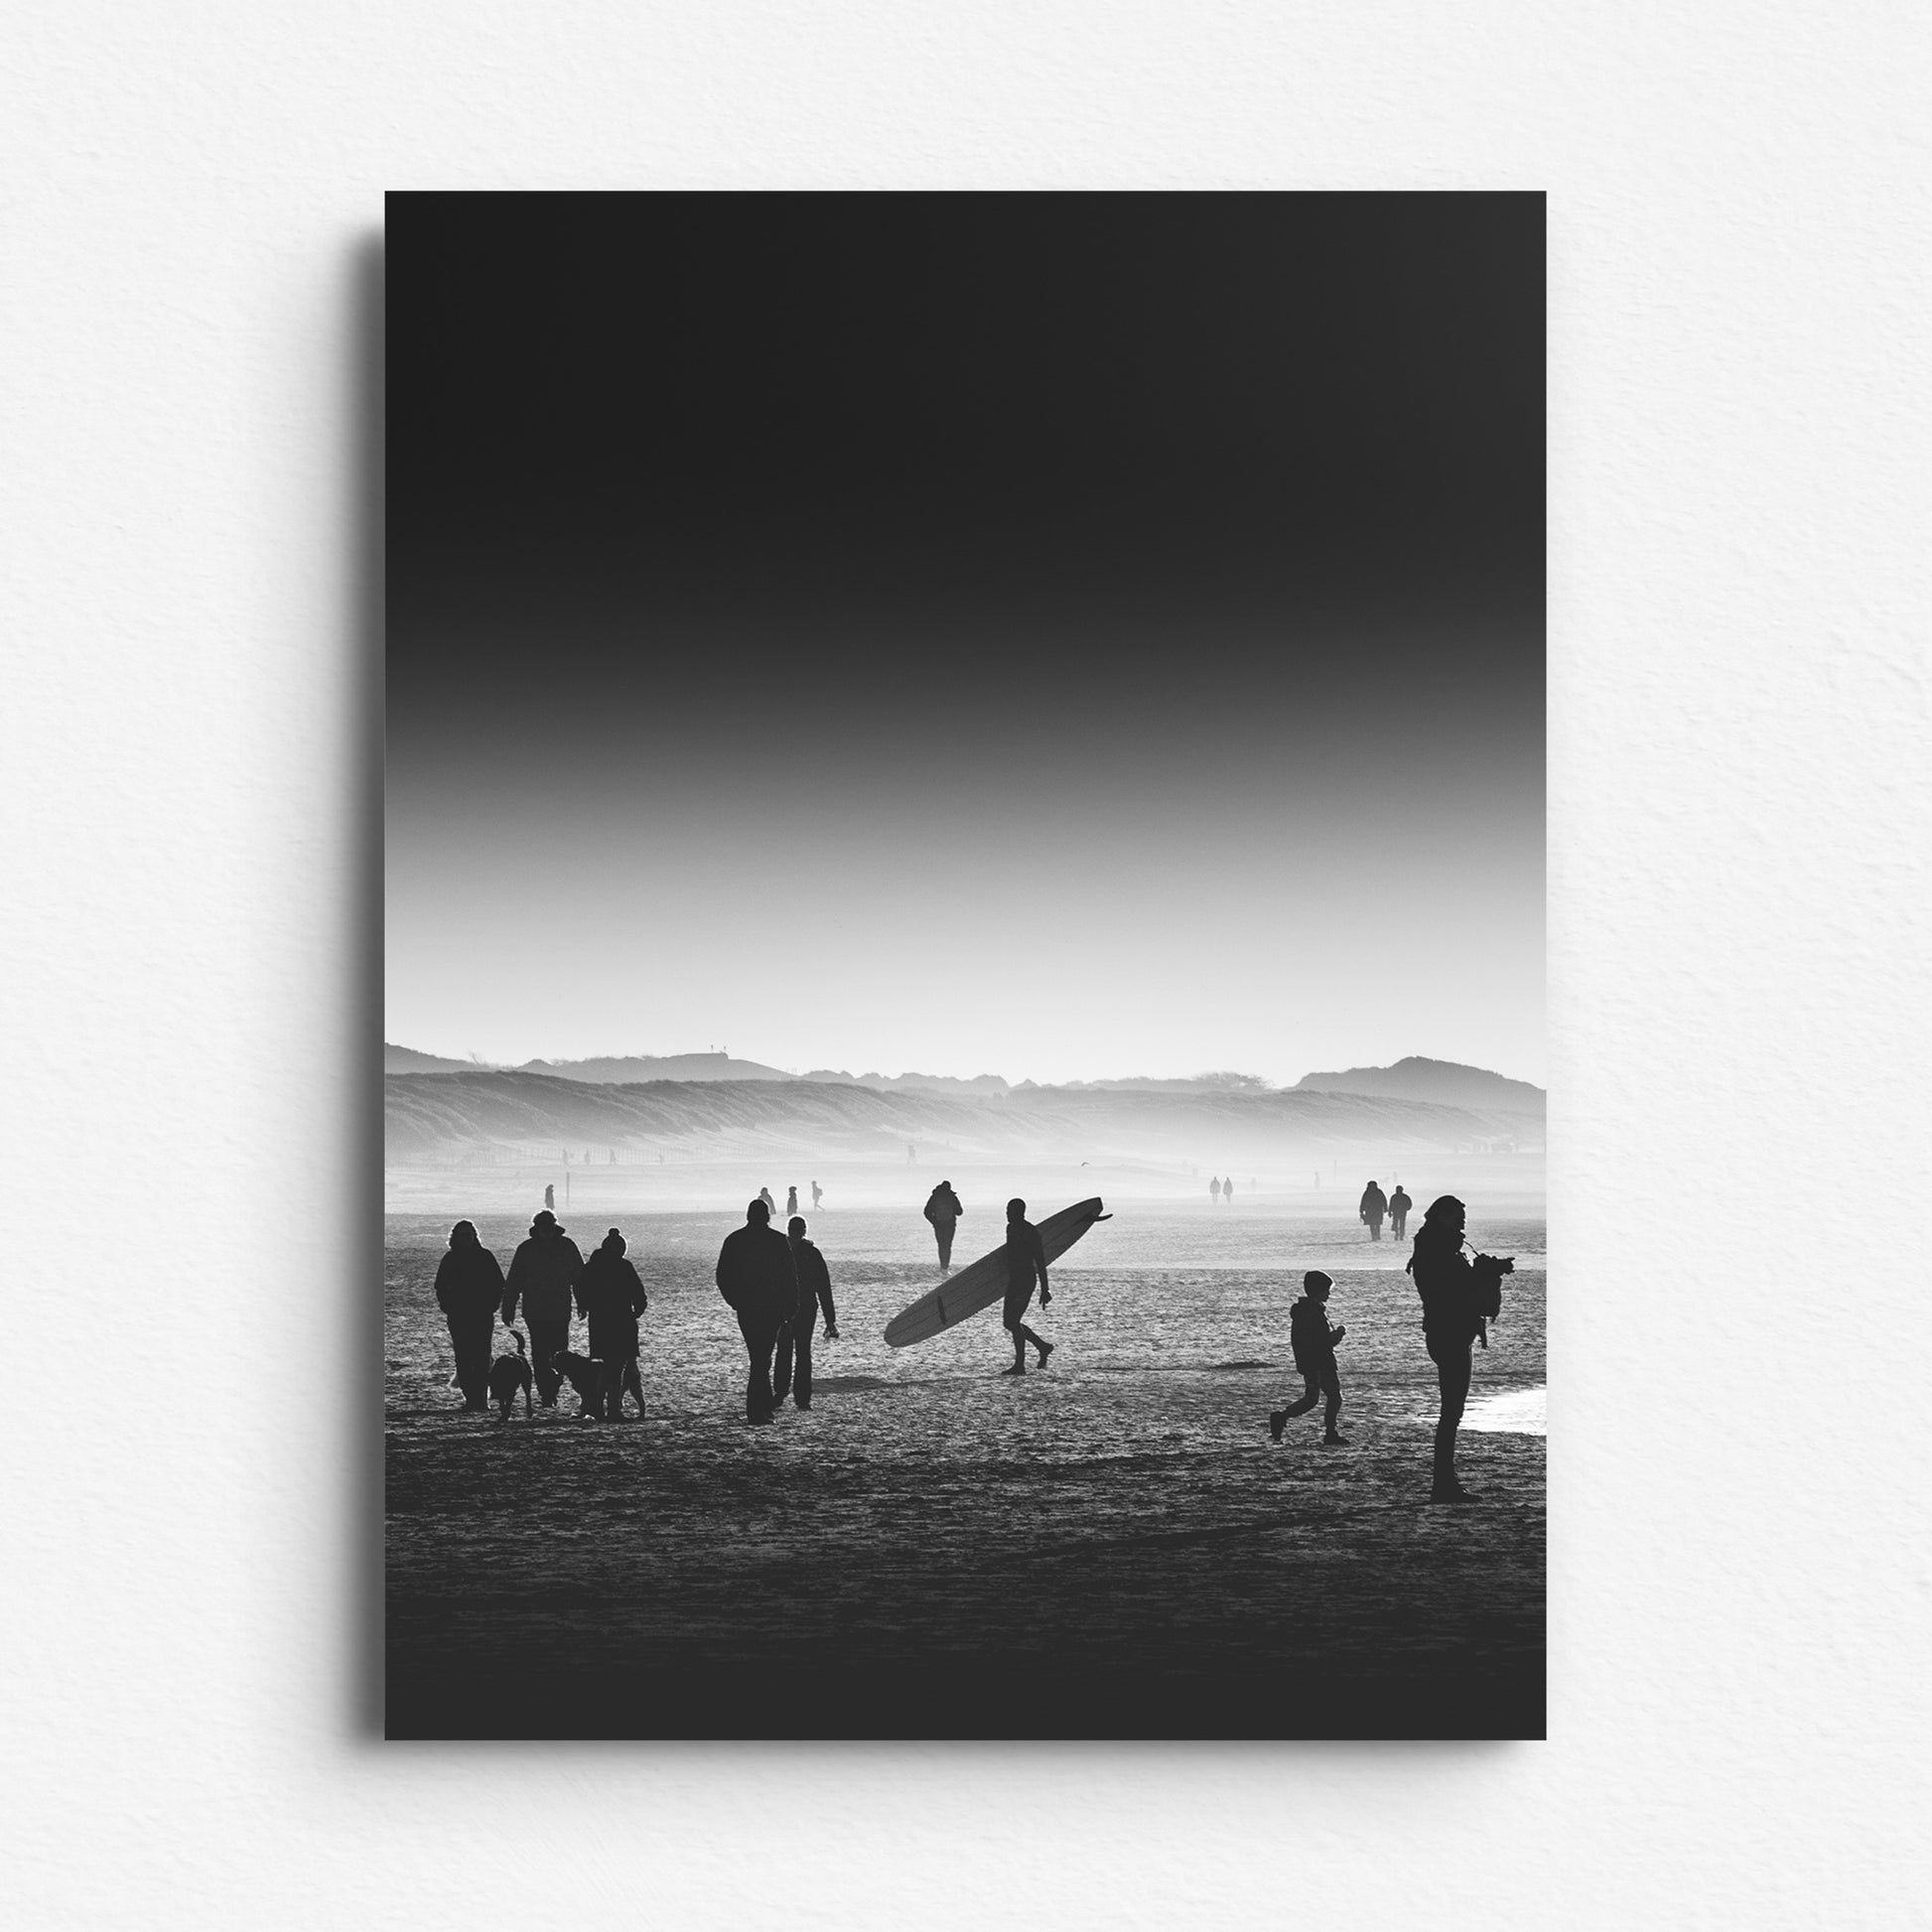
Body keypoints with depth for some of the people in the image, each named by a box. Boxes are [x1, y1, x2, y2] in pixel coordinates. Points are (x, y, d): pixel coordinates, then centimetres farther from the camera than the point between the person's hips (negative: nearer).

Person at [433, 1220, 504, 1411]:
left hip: (482, 1315, -2)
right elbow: (441, 1286, 14)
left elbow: (498, 1284, 8)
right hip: (457, 1316, 2)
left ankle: (481, 1397, -7)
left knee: (481, 1356, -8)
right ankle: (470, 1397, 0)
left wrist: (490, 1306, -2)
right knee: (463, 1358, -3)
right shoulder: (450, 1259, 9)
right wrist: (447, 1307, 1)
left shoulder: (485, 1257, 5)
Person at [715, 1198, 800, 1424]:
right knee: (762, 1357, -2)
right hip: (771, 1309, -3)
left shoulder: (733, 1240, 3)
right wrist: (790, 1308, 3)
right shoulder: (778, 1240, -6)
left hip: (744, 1309, 3)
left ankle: (765, 1403, 21)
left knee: (758, 1356, 16)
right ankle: (756, 1410, -8)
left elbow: (722, 1277, 5)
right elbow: (791, 1278, -5)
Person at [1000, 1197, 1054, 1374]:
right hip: (1015, 1279, 9)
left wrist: (1044, 1289, -16)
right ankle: (1043, 1346, 24)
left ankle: (1020, 1365, -6)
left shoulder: (1030, 1232, -13)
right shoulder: (1011, 1228, 13)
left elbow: (1040, 1261, -14)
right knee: (1011, 1322, 11)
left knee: (1013, 1321, -10)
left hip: (1025, 1279, -9)